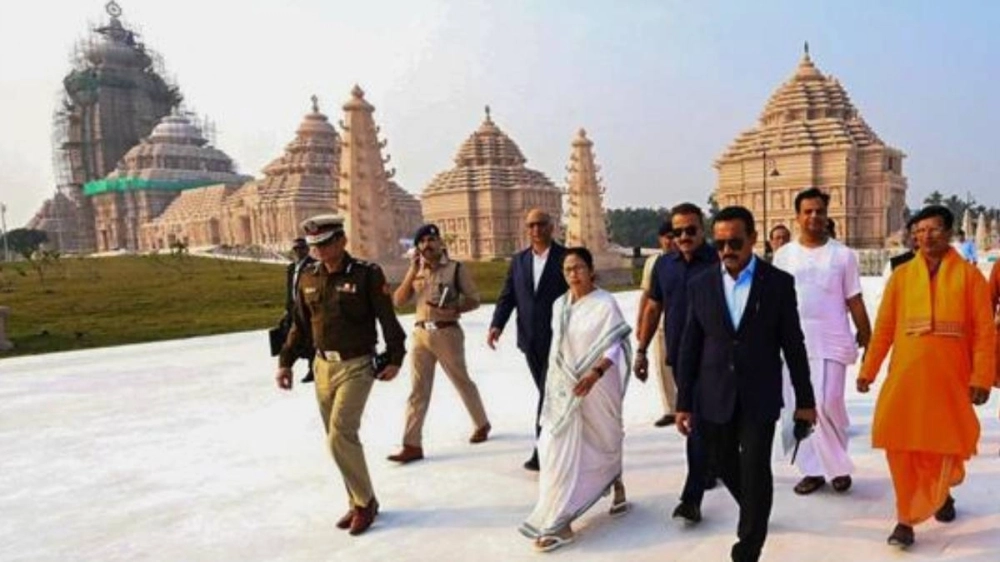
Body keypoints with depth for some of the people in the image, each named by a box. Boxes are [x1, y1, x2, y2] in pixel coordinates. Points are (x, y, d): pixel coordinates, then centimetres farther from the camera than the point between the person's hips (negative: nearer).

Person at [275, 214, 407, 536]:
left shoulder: (367, 275, -11)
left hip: (356, 367, -6)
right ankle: (359, 503, 25)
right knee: (338, 438, 10)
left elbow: (388, 320, -7)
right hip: (323, 366, 6)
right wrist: (285, 362, 12)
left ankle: (364, 502, 5)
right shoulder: (308, 279, 5)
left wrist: (395, 359, -8)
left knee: (341, 434, -14)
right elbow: (299, 325, 13)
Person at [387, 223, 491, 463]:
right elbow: (398, 301, -1)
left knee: (462, 382, 13)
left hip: (447, 332, -4)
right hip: (420, 333, 4)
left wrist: (454, 310, -20)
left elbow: (474, 300, -3)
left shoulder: (456, 268, -4)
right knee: (418, 390, 3)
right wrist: (412, 272, -9)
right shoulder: (416, 271, 9)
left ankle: (482, 424, 36)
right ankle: (412, 445, 5)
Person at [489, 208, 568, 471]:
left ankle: (542, 451, -3)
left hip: (557, 338, -5)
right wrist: (497, 324, -10)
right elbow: (507, 296, 5)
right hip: (530, 340, 5)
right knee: (548, 393, 16)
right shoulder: (518, 260, 10)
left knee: (549, 393, -7)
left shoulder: (566, 257, -4)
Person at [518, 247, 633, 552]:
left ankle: (617, 485, 39)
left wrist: (595, 374, -31)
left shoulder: (605, 304, -12)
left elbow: (614, 346, -17)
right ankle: (558, 521, 13)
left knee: (602, 441, 12)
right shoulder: (559, 304, 6)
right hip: (564, 387, 5)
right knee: (560, 448, 3)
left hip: (596, 386, -5)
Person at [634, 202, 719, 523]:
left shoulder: (718, 263, -10)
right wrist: (641, 351, 12)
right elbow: (653, 308, 13)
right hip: (678, 355, 6)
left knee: (700, 424, -7)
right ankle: (708, 469, 41)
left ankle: (692, 498, -3)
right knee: (693, 419, 19)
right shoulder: (664, 265, 7)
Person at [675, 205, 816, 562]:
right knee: (725, 466, 15)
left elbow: (793, 344, 0)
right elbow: (690, 348, 2)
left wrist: (804, 399, 3)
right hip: (714, 397, 3)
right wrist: (683, 402, 1)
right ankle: (755, 515, 44)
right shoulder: (700, 285, 0)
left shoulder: (779, 282, -4)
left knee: (755, 470, -2)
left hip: (760, 397, -2)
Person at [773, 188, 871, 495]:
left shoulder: (843, 254, 0)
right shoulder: (783, 255, 5)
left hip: (831, 342, -2)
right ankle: (815, 469, 20)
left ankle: (836, 464, 14)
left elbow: (855, 302, 2)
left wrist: (869, 343, 0)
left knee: (826, 405, -10)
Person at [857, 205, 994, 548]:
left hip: (950, 377, 0)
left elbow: (984, 331, -2)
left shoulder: (969, 275, 1)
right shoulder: (901, 275, 5)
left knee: (945, 445, 13)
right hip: (905, 375, 1)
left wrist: (981, 377, -9)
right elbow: (884, 327, 5)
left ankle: (941, 494, 42)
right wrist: (868, 370, 4)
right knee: (903, 446, -1)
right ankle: (908, 518, 10)